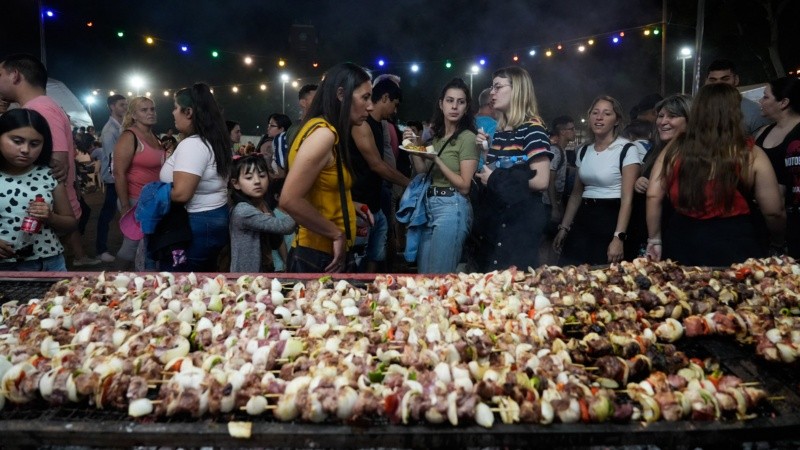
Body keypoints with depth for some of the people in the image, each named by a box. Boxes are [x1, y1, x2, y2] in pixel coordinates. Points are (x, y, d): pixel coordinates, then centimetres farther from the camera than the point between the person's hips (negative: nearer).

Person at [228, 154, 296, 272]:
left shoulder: (265, 205, 3)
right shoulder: (243, 211, -21)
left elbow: (277, 242, 5)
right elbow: (284, 226, -26)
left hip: (267, 270, 7)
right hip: (246, 275, -7)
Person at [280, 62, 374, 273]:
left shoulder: (330, 134, 10)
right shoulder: (323, 133, -18)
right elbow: (290, 200, -26)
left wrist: (350, 205, 10)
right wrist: (337, 234, -17)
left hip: (328, 254, 9)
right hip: (316, 258, -9)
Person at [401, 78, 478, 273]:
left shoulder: (468, 138, -10)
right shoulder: (434, 134, 13)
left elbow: (464, 186, -13)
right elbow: (423, 174, 14)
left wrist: (436, 159, -18)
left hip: (452, 208, -7)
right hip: (429, 206, 8)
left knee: (439, 276, -2)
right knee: (423, 273, 13)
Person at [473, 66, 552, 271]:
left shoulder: (532, 127, -11)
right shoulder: (499, 131, 12)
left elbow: (541, 181, -20)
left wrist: (495, 179, -13)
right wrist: (484, 150, 4)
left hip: (520, 220, -8)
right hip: (494, 217, 8)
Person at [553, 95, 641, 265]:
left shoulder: (626, 150, -8)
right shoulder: (584, 151, 10)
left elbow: (627, 198, -14)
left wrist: (619, 238, -21)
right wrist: (564, 228, 11)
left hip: (611, 221, -5)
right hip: (583, 220, 6)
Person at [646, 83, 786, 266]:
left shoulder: (675, 148, -1)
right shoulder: (751, 155, -5)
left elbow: (653, 195, -2)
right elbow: (774, 212, 0)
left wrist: (655, 239, 7)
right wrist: (778, 242, 18)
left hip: (681, 240, 2)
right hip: (732, 243, -2)